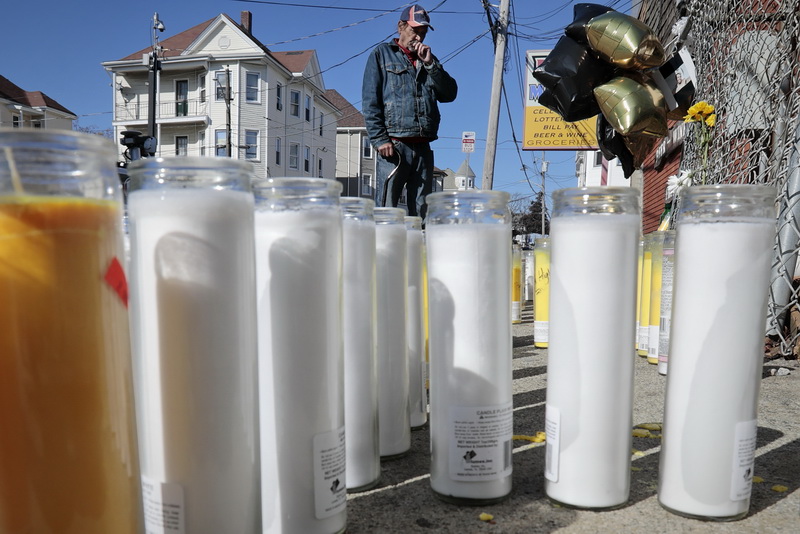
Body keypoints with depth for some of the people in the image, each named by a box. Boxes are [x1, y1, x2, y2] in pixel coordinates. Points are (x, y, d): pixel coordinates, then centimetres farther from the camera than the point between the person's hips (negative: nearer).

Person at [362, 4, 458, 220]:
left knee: (421, 213, 4)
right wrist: (380, 139, -11)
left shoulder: (429, 60, 24)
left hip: (423, 148, 5)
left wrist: (430, 63, 2)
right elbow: (370, 101, 0)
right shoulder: (382, 54, 11)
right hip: (393, 145, -4)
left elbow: (449, 94, 12)